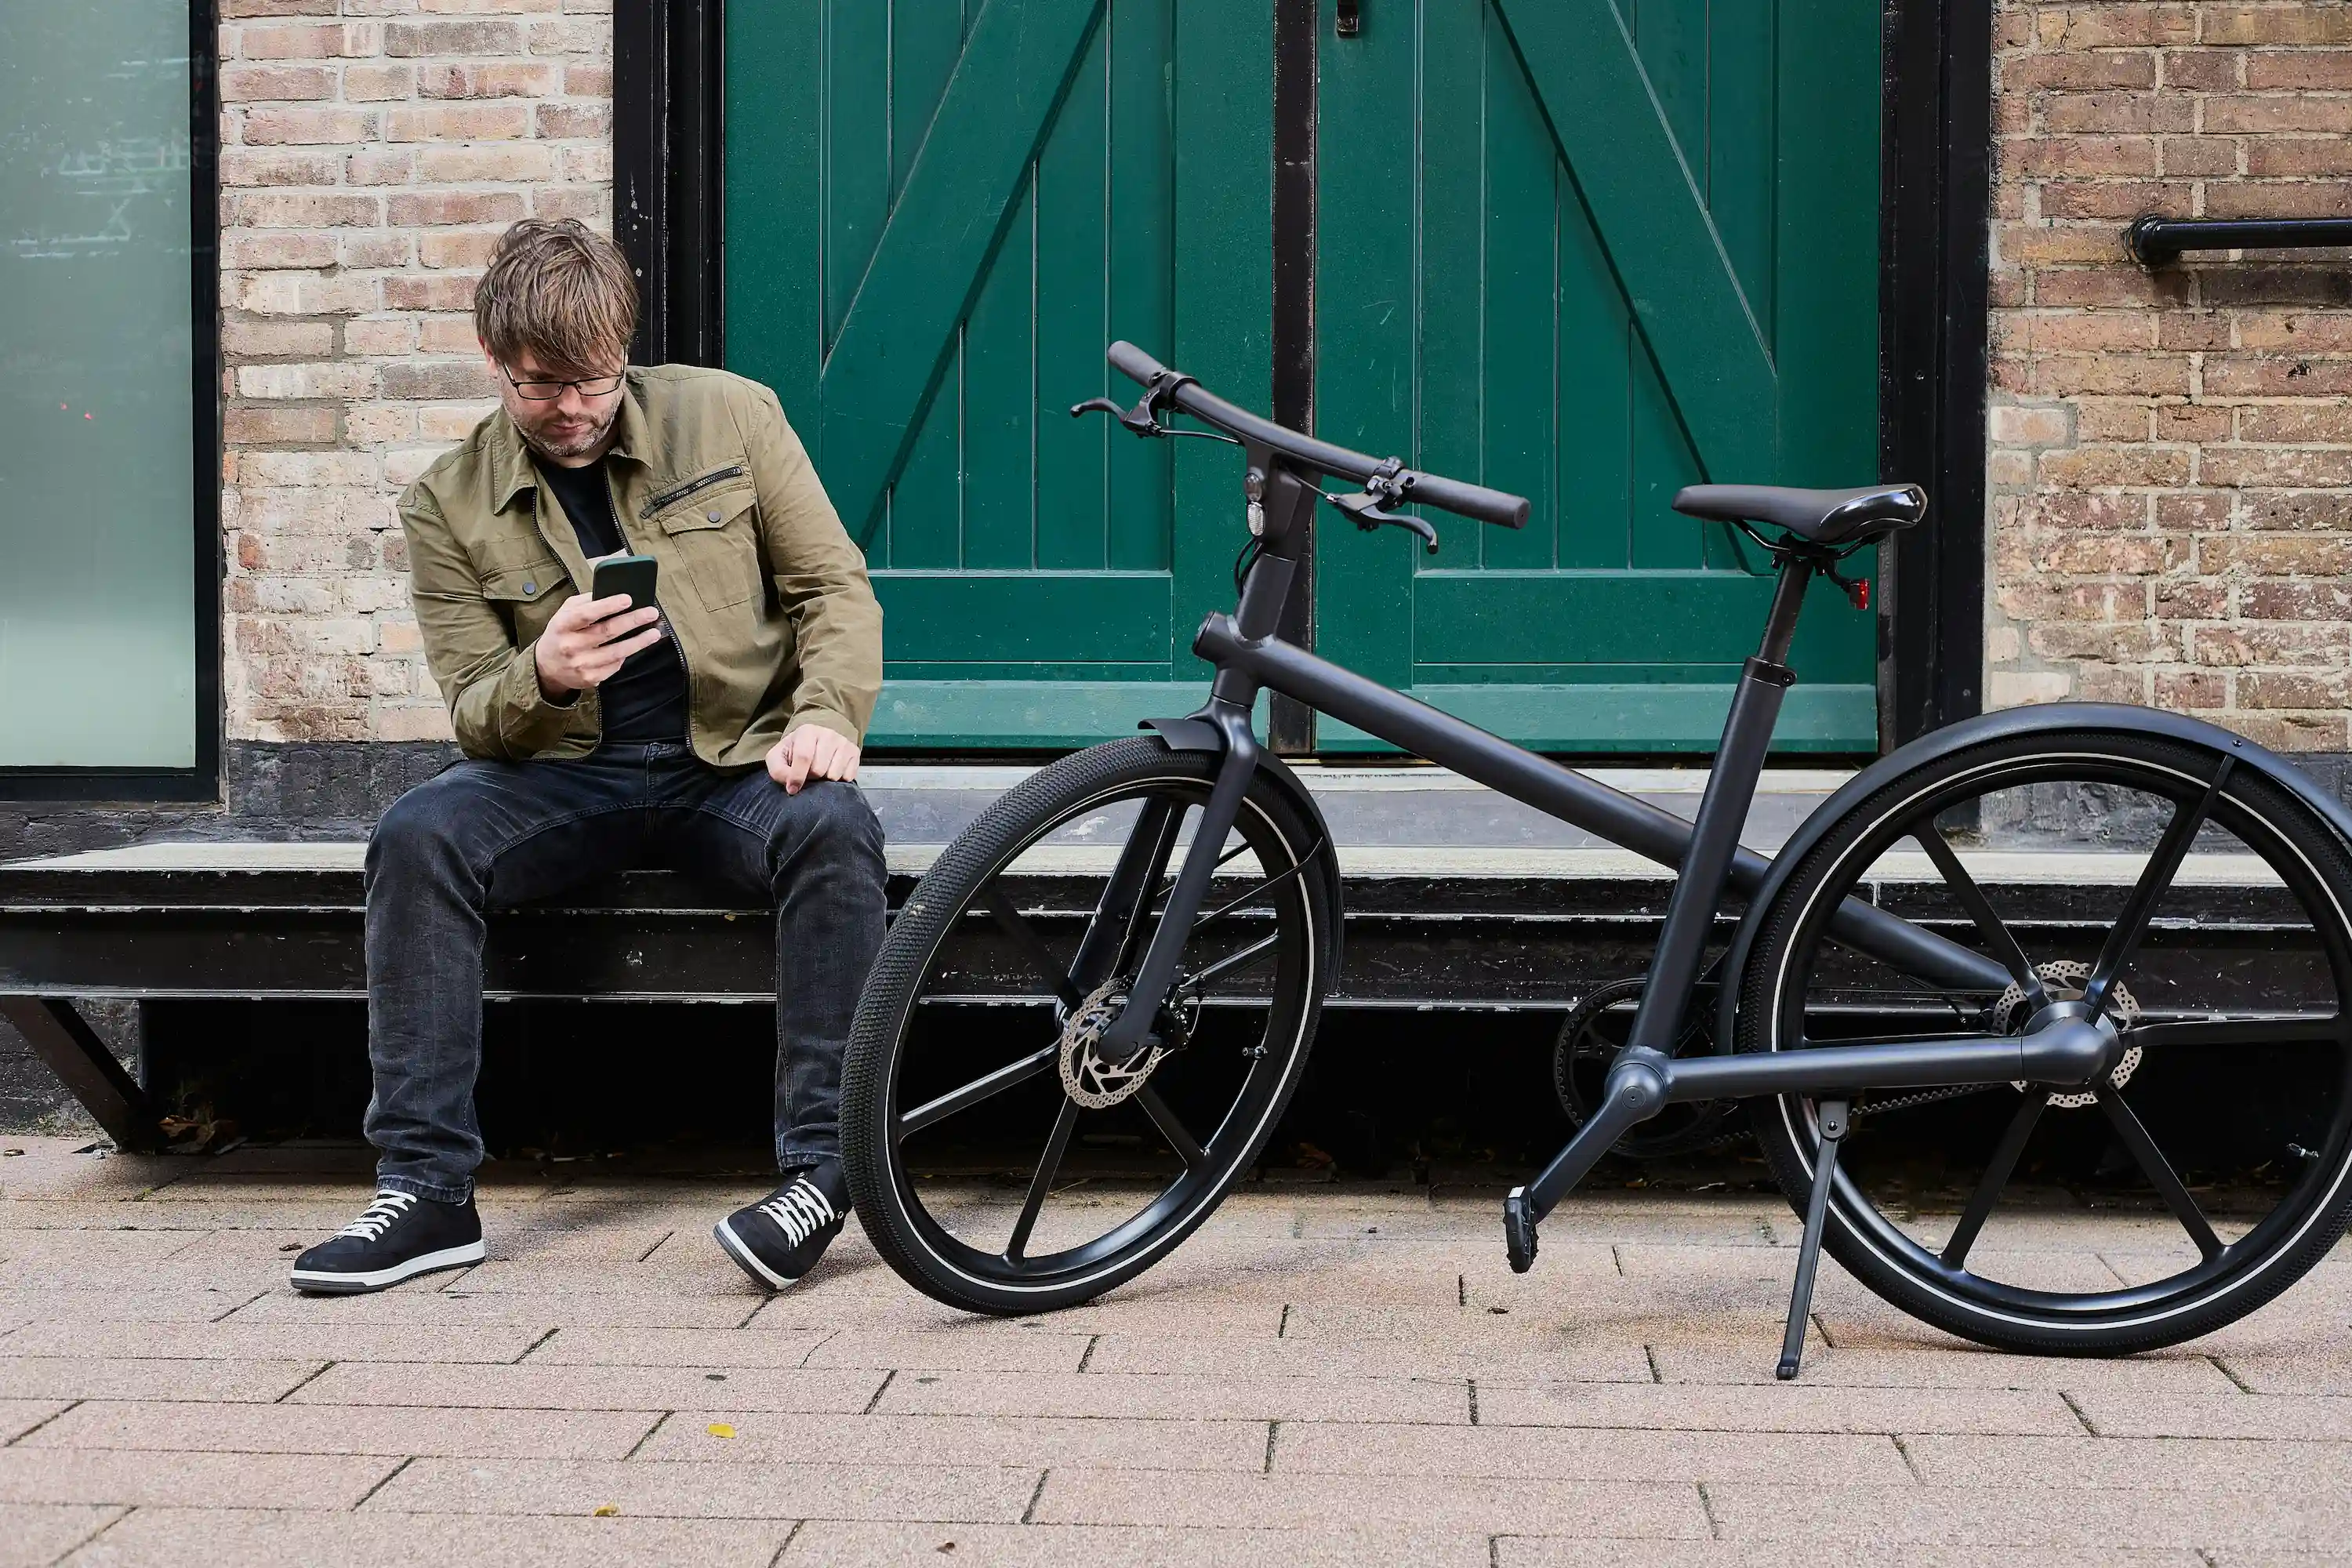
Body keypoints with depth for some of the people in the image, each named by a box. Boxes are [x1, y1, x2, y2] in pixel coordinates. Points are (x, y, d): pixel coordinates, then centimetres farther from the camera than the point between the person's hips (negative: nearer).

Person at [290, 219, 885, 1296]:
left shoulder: (729, 416, 1)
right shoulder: (450, 507, 2)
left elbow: (836, 587, 4)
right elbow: (475, 717, 0)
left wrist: (827, 713, -15)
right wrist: (542, 677, -24)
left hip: (735, 763, -1)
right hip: (568, 772, 1)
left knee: (834, 829, -34)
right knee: (417, 836, -27)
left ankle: (821, 1167, -26)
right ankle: (424, 1190, -21)